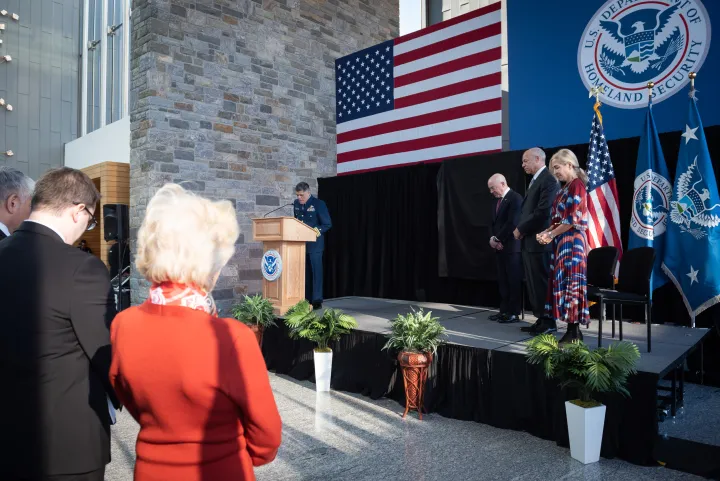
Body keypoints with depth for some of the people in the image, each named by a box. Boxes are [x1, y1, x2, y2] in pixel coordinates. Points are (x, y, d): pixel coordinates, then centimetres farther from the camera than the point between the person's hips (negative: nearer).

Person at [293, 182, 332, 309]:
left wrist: (318, 230, -25)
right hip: (301, 243, 6)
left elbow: (327, 224, -10)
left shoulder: (319, 204, -9)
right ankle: (307, 299, 19)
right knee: (304, 272, 10)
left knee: (316, 271, -3)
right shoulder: (296, 203, 9)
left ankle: (317, 301, 1)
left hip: (314, 244, -6)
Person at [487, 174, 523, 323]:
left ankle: (513, 313, 5)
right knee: (502, 281, 11)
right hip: (499, 247, 8)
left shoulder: (515, 198, -10)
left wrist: (497, 239, -11)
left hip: (511, 247, -8)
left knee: (513, 281, -1)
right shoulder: (496, 202, 17)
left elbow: (512, 223, -18)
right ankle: (504, 310, 18)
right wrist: (492, 238, -3)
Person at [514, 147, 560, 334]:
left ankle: (549, 322, 7)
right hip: (529, 241, 10)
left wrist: (521, 229, -12)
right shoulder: (535, 180, 19)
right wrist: (521, 229, 4)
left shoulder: (548, 180, -12)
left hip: (539, 241, -10)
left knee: (542, 283, -3)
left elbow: (542, 212, -21)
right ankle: (541, 319, 21)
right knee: (533, 283, 13)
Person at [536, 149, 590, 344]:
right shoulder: (566, 187, 17)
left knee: (570, 283, -6)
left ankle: (574, 332, 1)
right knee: (563, 283, 9)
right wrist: (546, 232, 3)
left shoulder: (577, 185, -11)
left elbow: (572, 220, -17)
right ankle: (573, 330, 15)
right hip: (562, 242, 9)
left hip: (571, 242, -9)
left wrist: (551, 235, -9)